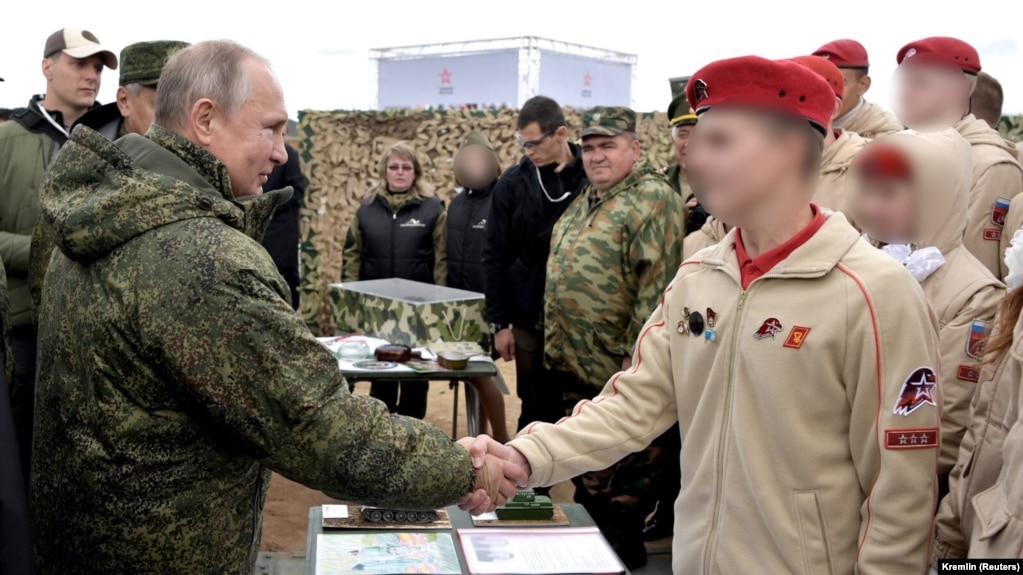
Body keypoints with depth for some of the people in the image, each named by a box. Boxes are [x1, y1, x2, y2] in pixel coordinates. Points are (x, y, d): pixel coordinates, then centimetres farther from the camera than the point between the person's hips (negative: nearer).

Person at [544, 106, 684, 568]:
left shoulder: (653, 200, -13)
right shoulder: (585, 201, 15)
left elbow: (656, 286, -21)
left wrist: (634, 356, -23)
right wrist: (559, 348, 21)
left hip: (617, 373, -9)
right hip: (575, 370, 9)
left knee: (620, 488, 3)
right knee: (586, 482, 21)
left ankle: (623, 559, 18)